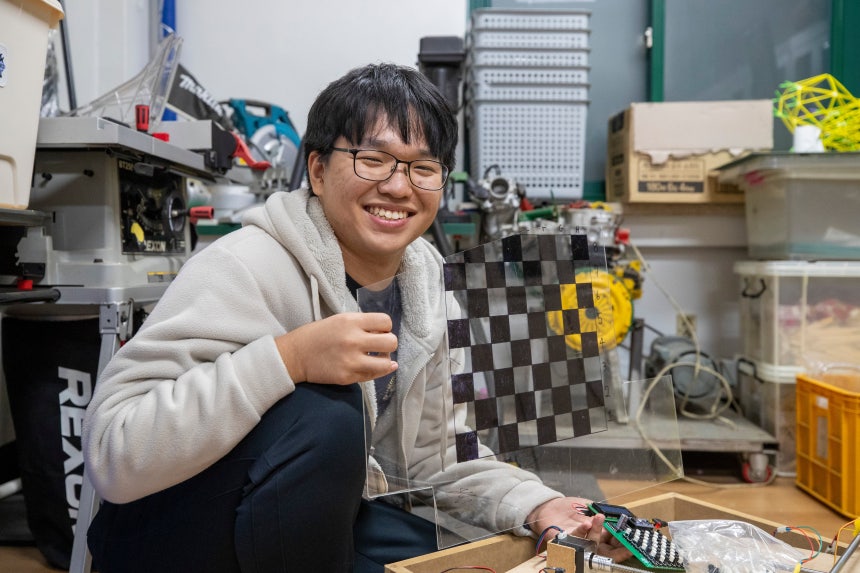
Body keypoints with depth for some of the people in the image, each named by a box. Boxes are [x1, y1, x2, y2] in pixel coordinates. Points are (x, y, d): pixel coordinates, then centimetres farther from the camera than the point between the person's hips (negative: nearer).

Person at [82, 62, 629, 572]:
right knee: (322, 416, -32)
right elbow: (112, 453, -31)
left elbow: (426, 455, 7)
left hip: (311, 518, 6)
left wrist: (537, 507, -5)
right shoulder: (246, 267, -24)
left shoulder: (420, 280, -3)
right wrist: (288, 358, -39)